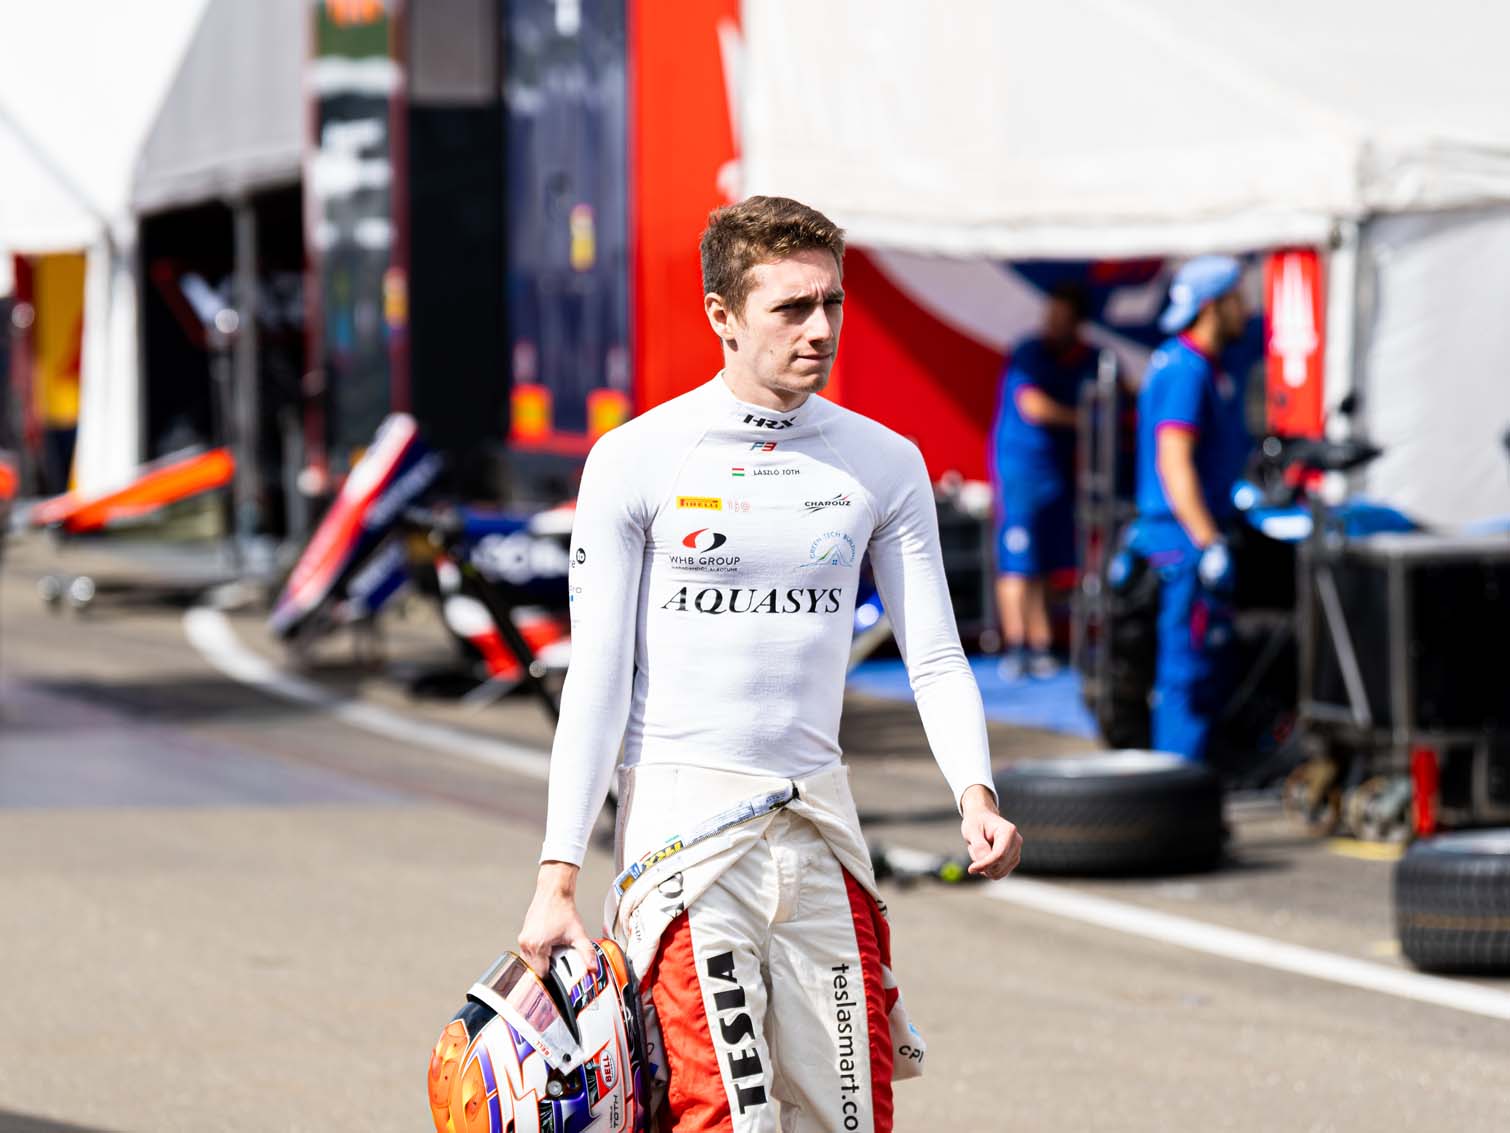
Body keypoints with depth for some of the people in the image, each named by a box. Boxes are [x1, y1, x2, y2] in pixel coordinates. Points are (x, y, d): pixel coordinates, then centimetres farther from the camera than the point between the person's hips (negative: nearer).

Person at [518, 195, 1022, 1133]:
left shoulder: (884, 463, 6)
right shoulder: (637, 460, -3)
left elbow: (936, 657, 7)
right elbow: (597, 677, -3)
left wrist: (975, 793, -13)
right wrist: (558, 877, -8)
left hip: (818, 824, 4)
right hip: (684, 823, -4)